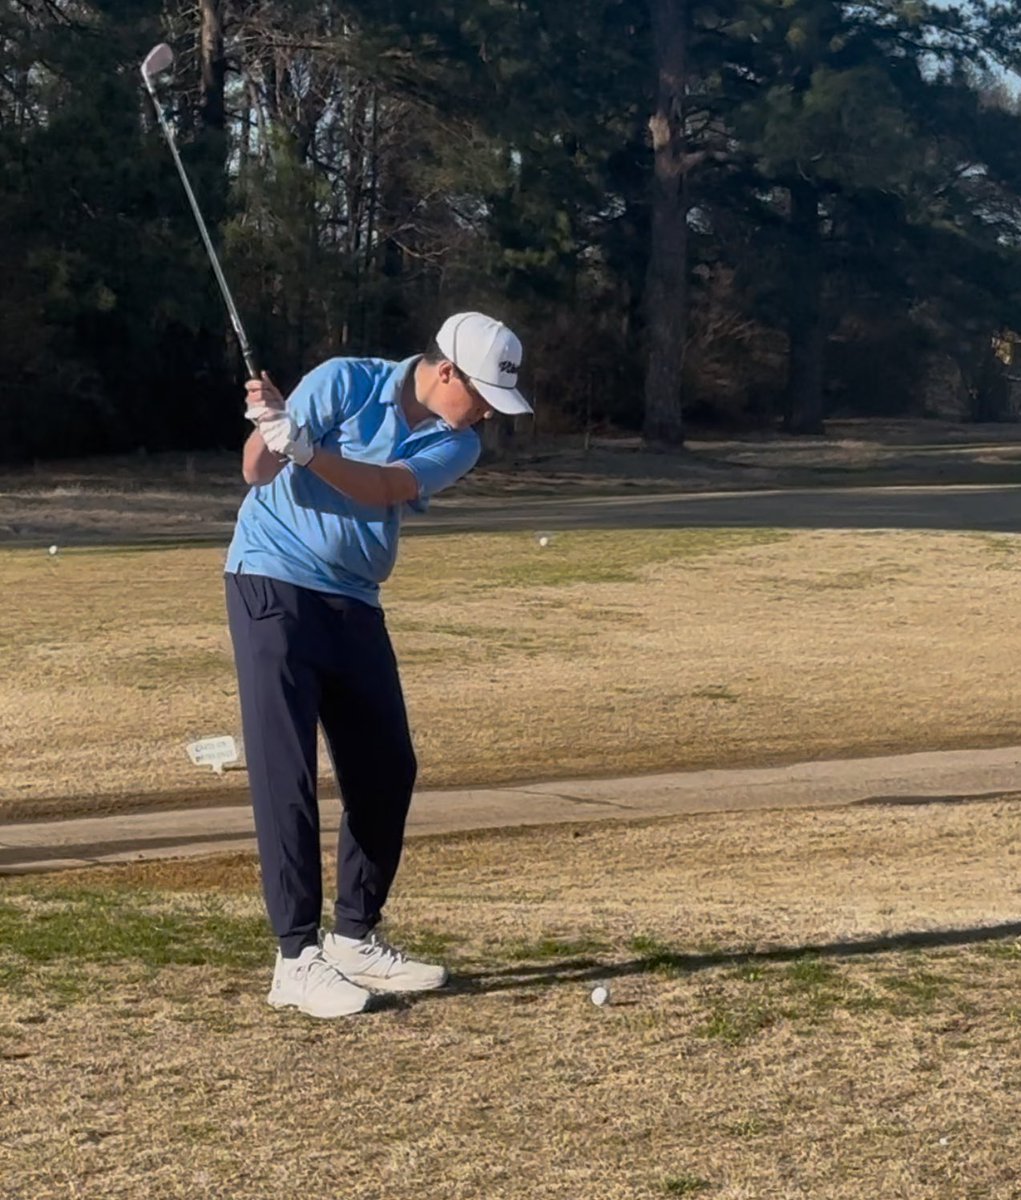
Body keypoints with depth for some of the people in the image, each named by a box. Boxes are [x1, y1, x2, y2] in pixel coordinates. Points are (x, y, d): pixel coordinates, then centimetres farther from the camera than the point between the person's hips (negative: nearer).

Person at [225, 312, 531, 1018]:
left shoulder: (457, 444, 1)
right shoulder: (344, 382, -10)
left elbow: (383, 487, -19)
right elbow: (258, 472, -14)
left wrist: (308, 451, -35)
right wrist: (271, 433, -37)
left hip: (355, 606, 6)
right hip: (274, 587, -6)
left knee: (387, 772, 6)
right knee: (286, 773, -10)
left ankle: (355, 939, 19)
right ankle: (298, 959, -8)